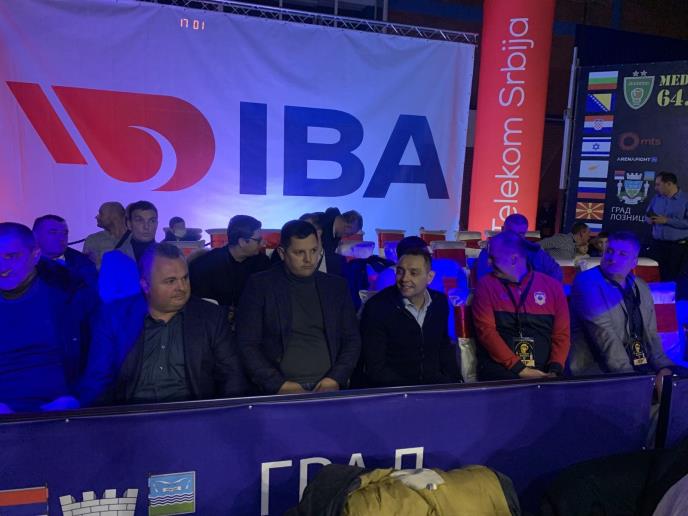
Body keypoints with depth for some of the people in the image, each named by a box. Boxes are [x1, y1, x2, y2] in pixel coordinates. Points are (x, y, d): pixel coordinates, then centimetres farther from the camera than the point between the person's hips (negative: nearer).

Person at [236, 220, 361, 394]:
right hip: (281, 390, -2)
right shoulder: (259, 285, 2)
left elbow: (352, 340, 12)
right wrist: (279, 384, -9)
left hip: (327, 387, 2)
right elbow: (247, 344, -1)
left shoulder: (337, 286, 10)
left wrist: (336, 378, -3)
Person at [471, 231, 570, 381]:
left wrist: (554, 371, -10)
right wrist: (520, 369, -13)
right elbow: (486, 330, -6)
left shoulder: (552, 286, 10)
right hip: (500, 368, -3)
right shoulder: (487, 285, 4)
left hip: (542, 371, 3)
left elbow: (561, 334, 7)